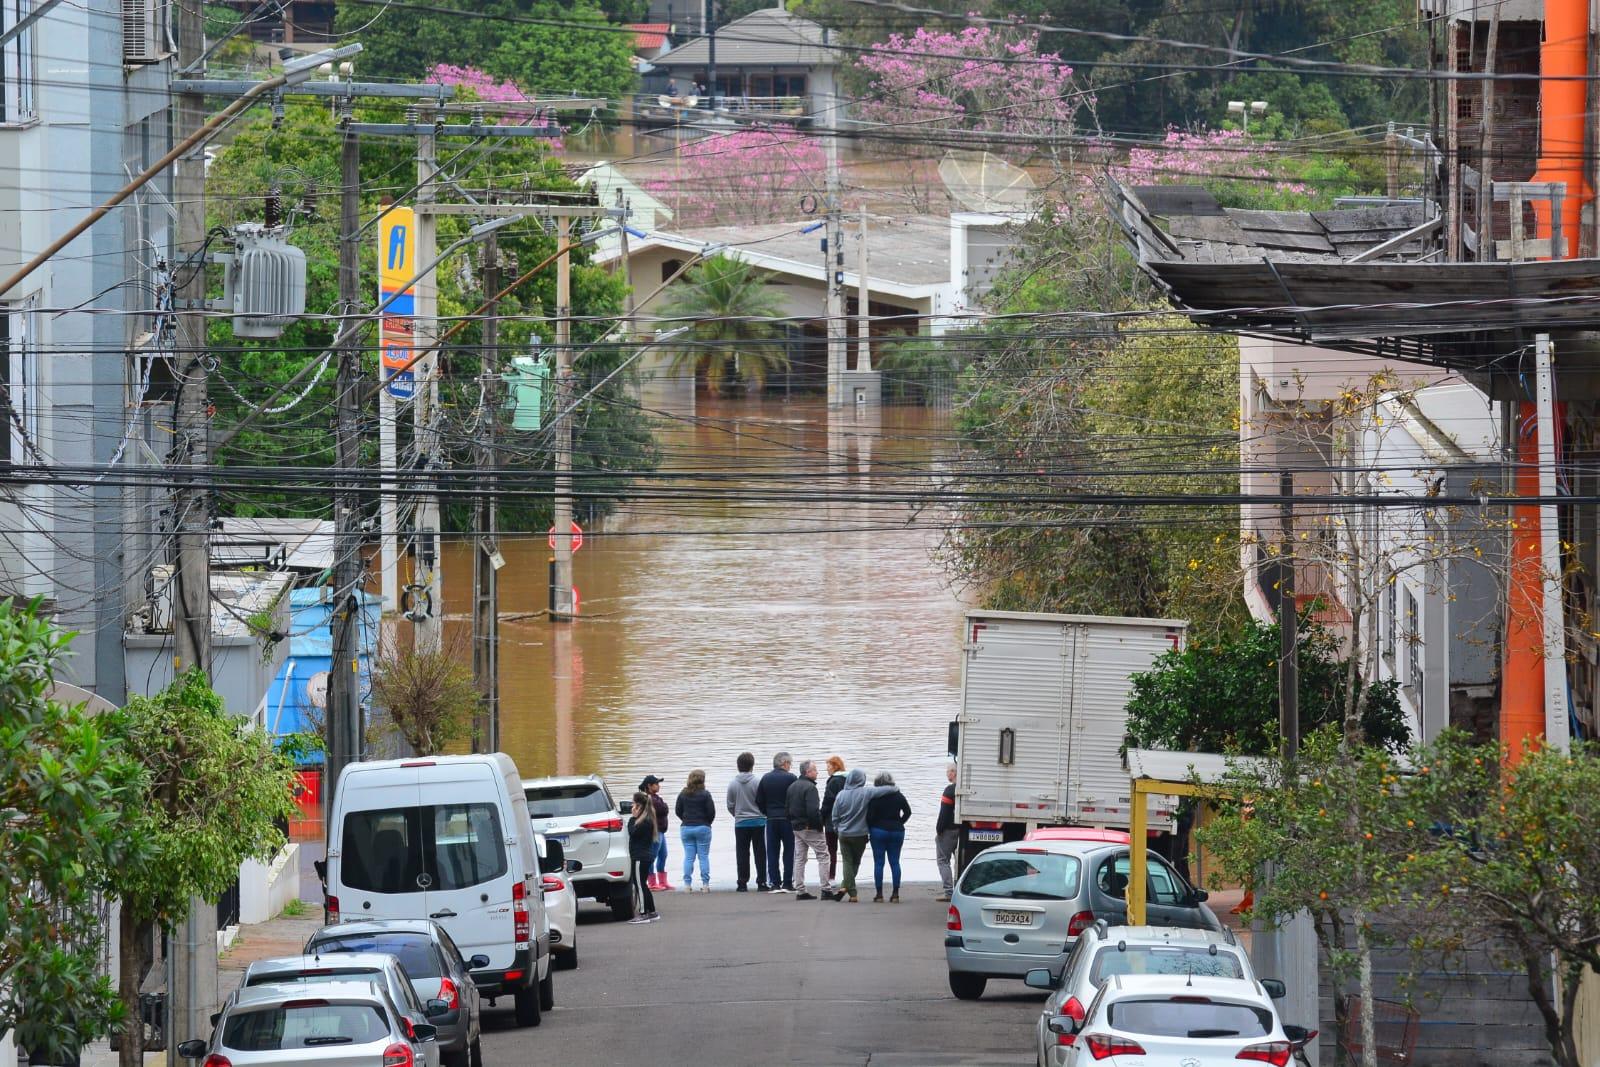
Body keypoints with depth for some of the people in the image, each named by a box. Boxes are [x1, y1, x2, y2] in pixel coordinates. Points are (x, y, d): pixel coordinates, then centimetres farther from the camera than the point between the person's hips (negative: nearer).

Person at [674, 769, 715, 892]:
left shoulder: (683, 794, 2)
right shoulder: (705, 795, -9)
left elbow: (678, 811, 6)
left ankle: (687, 884, 1)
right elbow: (711, 812, -8)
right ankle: (705, 884, -1)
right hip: (702, 827, -3)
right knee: (704, 856, 2)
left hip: (686, 828, 3)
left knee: (688, 857, 5)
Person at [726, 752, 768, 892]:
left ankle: (742, 883, 3)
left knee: (742, 854, 6)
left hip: (740, 823, 2)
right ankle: (761, 883, 2)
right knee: (760, 854, 4)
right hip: (758, 822, -2)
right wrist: (764, 815, 13)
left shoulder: (733, 784, -3)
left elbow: (730, 806, 3)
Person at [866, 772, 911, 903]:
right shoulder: (898, 796, 3)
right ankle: (895, 894, 3)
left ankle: (879, 894, -2)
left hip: (879, 830, -3)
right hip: (897, 831, 3)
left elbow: (870, 816, -10)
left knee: (878, 863, 1)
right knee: (895, 862, 6)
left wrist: (869, 830, 3)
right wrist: (899, 823, 12)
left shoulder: (875, 797, -8)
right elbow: (907, 812, 5)